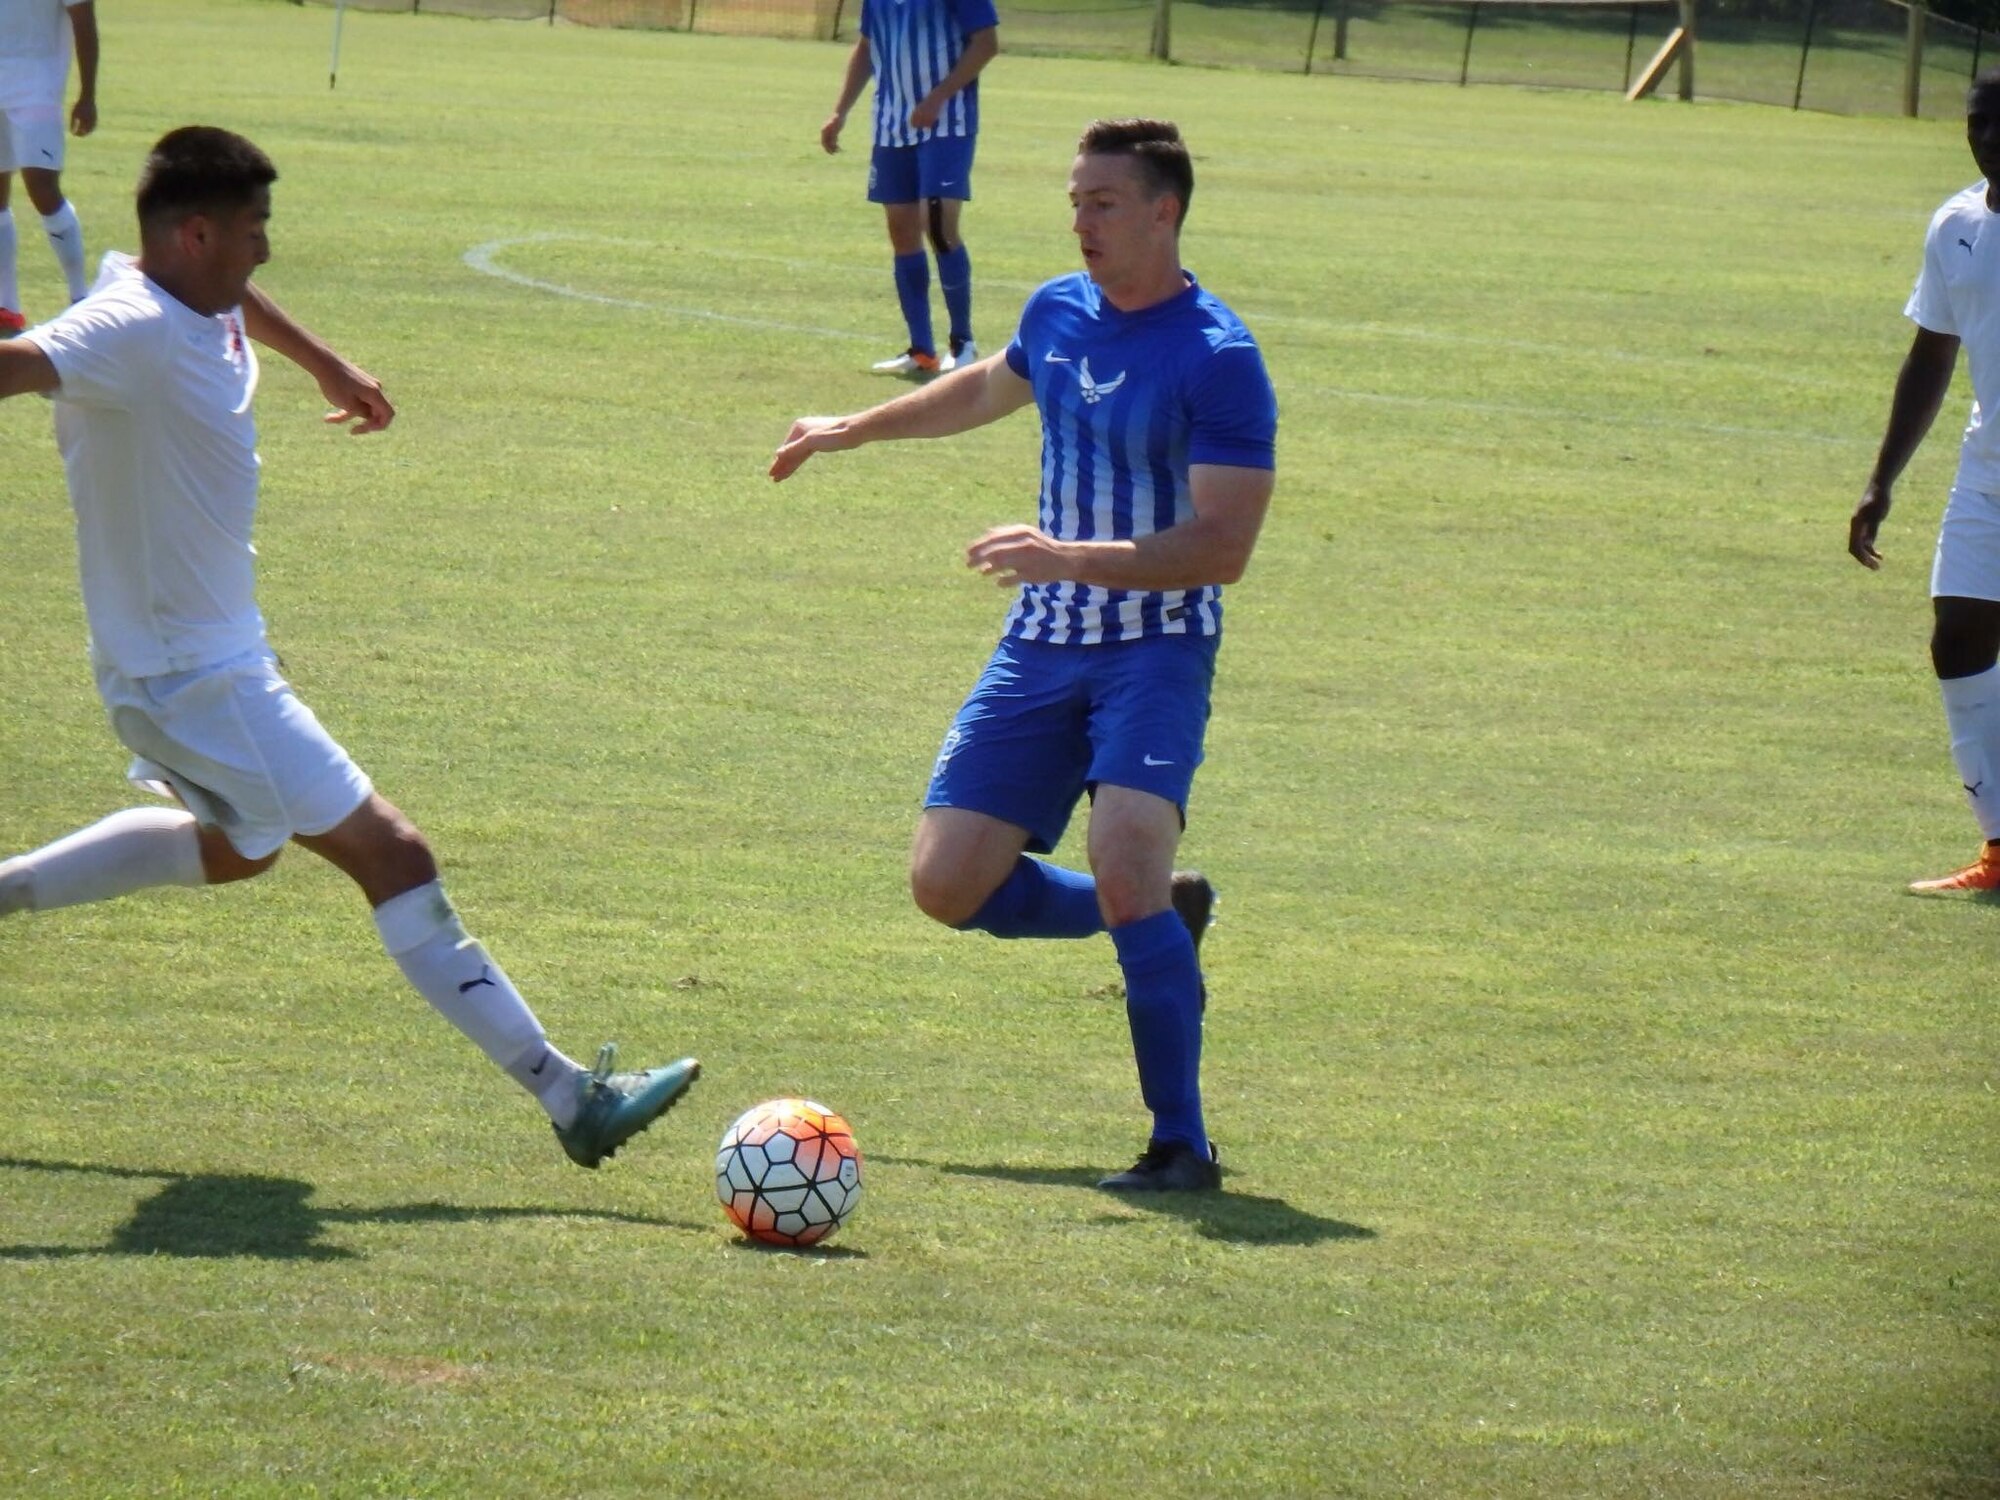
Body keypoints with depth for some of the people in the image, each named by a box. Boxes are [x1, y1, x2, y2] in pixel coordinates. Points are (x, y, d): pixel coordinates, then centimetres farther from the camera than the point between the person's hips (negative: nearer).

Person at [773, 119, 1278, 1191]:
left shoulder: (1217, 358, -16)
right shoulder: (1058, 311, 6)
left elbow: (1222, 547, -22)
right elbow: (990, 388, 31)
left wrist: (1073, 559, -32)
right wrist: (853, 429, 41)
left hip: (1156, 651, -7)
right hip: (1042, 648, 7)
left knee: (1124, 867, -27)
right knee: (947, 883, 2)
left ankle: (1183, 1145, -17)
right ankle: (1164, 916, 27)